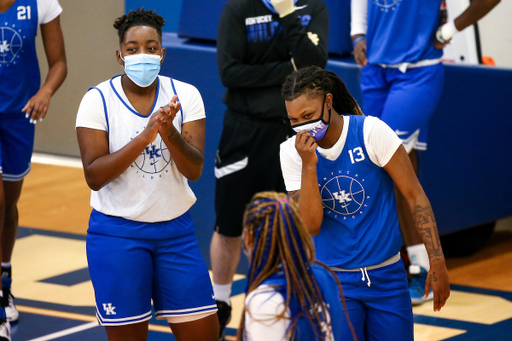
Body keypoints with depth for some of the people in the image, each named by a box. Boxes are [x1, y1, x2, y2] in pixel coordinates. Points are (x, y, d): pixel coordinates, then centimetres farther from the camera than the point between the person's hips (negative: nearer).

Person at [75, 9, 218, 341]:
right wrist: (144, 137, -25)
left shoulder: (185, 95, -2)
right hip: (117, 233, -2)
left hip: (176, 229, 2)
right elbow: (94, 176, -16)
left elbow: (194, 170, -9)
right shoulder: (98, 99, -8)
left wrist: (168, 131, -27)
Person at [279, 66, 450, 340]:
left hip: (387, 275, 0)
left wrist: (437, 261, -10)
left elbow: (414, 195, -7)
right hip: (334, 279, 0)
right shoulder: (291, 151, -6)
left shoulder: (370, 131, -11)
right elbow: (310, 225, -12)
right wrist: (308, 165, -22)